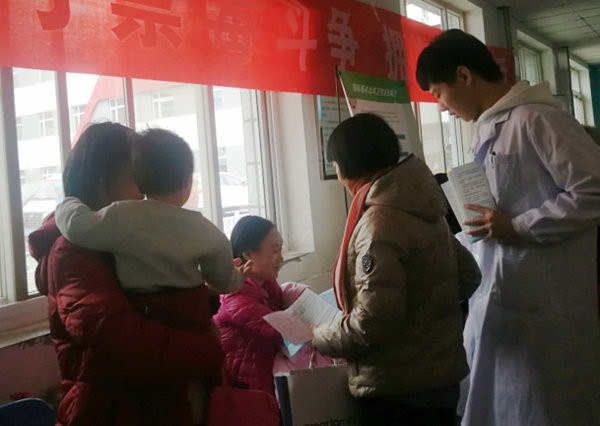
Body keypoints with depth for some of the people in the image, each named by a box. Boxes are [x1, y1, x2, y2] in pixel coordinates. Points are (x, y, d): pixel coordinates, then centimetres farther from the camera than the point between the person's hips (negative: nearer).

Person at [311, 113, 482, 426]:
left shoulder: (379, 223, -23)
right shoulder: (423, 210, 4)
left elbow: (373, 322, -27)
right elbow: (467, 276, 12)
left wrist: (320, 339, -11)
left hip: (396, 390, -8)